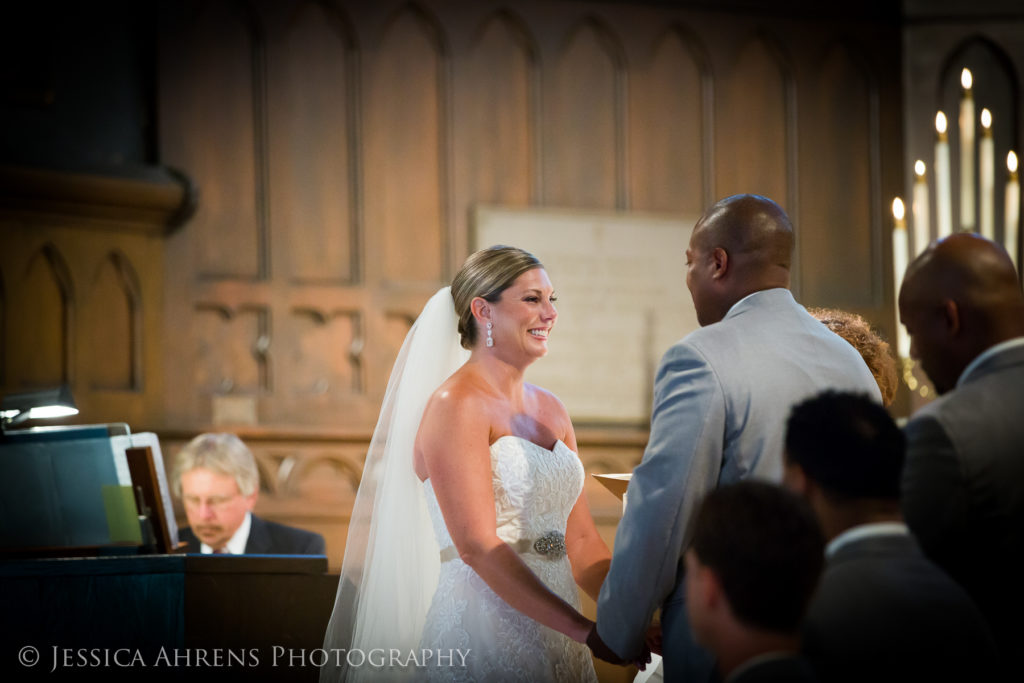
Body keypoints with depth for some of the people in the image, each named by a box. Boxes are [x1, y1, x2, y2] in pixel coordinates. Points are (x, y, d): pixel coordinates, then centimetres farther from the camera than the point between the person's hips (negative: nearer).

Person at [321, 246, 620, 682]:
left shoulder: (550, 411, 13)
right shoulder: (455, 407, -10)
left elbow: (579, 540, 12)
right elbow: (477, 546, -19)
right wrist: (586, 629, -23)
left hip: (555, 643, 7)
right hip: (483, 642, -7)